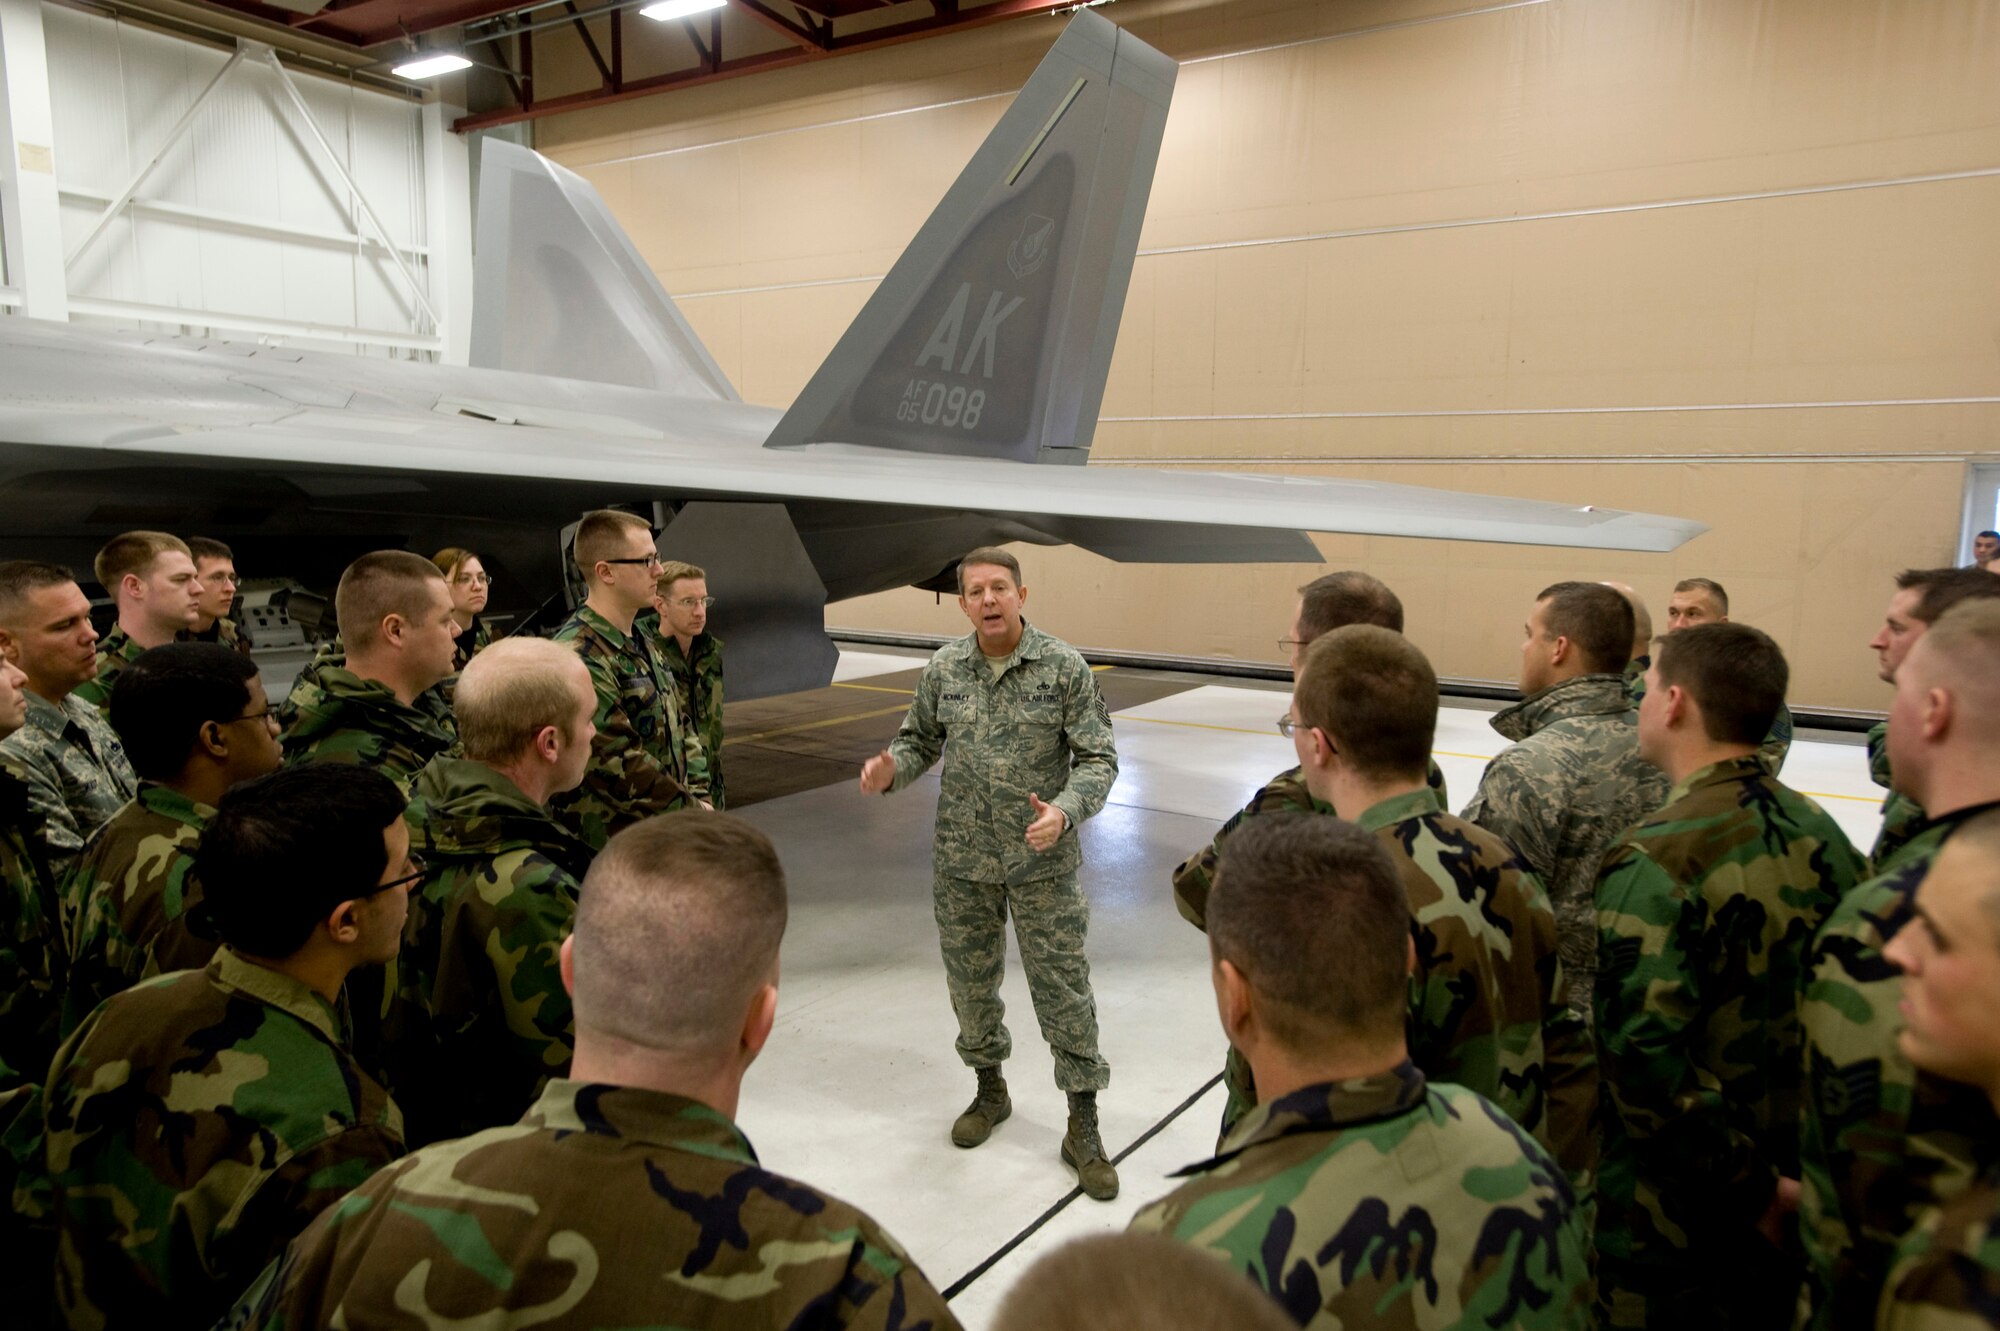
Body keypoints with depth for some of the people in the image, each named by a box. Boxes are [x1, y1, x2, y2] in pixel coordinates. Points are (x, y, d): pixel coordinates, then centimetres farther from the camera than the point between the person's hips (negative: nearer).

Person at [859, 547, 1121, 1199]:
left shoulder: (1063, 667, -9)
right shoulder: (943, 669, 0)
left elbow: (1098, 758, -8)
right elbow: (920, 739, 10)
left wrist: (1065, 811, -26)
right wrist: (891, 768, -13)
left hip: (1042, 861, -3)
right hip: (961, 860, 3)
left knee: (1063, 990, 2)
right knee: (970, 983, 16)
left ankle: (1082, 1128, 18)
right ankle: (990, 1090, 41)